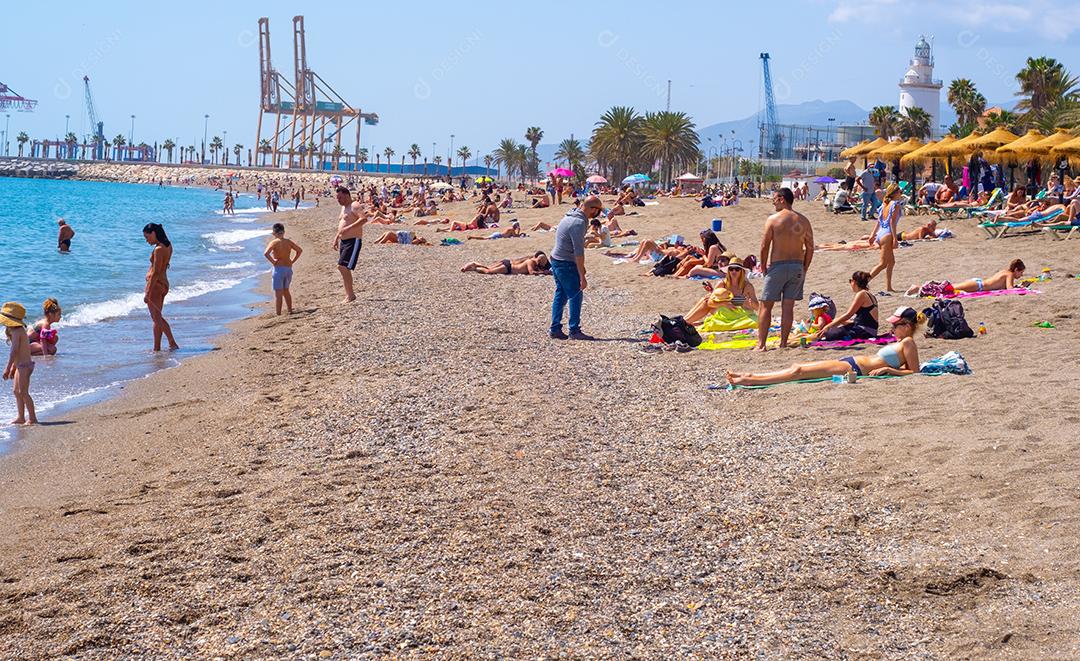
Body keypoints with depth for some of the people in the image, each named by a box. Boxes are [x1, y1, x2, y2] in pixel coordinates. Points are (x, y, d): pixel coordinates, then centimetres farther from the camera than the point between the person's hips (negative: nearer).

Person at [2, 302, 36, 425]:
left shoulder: (16, 332, -18)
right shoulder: (19, 330, 13)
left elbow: (14, 351, -25)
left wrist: (7, 368, -27)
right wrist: (13, 367, 24)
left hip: (24, 365, -11)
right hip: (21, 365, 11)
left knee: (23, 392, -9)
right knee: (16, 391, 16)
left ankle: (32, 418, -6)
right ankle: (20, 417, 23)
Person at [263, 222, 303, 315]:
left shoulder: (274, 242, -11)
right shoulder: (289, 242, 3)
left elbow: (266, 253, -24)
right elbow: (300, 250, 9)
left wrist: (272, 261, -11)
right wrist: (292, 261, 9)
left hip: (278, 269, -5)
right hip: (289, 269, 5)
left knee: (278, 293, 0)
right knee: (286, 291, 23)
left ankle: (278, 314, 0)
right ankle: (290, 311, 28)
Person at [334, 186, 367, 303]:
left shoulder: (355, 206, -10)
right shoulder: (343, 208, 20)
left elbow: (364, 218, -25)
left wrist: (348, 228, -30)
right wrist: (337, 237, 24)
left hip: (353, 241, -10)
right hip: (343, 241, 10)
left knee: (343, 267, -17)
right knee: (344, 269, 8)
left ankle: (350, 295, -10)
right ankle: (349, 295, 14)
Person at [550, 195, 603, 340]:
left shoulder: (571, 216, 8)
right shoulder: (579, 223, -22)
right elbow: (579, 252, -23)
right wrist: (582, 277, -22)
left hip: (556, 259, 10)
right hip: (566, 264, -10)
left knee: (560, 295, 14)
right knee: (575, 296, -1)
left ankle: (555, 329, 18)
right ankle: (574, 331, 5)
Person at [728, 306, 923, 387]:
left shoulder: (908, 343, -8)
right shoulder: (902, 343, 16)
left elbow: (914, 371, -15)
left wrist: (888, 369, -22)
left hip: (854, 369, -9)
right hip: (851, 361, 9)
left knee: (798, 371, -13)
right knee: (797, 367, 7)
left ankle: (750, 381, -13)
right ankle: (751, 376, 8)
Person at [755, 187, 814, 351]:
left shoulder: (773, 219, -8)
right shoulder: (803, 220, 4)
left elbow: (765, 246, -8)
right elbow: (810, 248, 5)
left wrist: (763, 267, 4)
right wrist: (804, 269, 14)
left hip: (777, 265, -4)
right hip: (797, 266, 4)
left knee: (765, 306, 4)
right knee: (788, 307, 9)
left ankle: (761, 344, 2)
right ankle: (783, 343, 8)